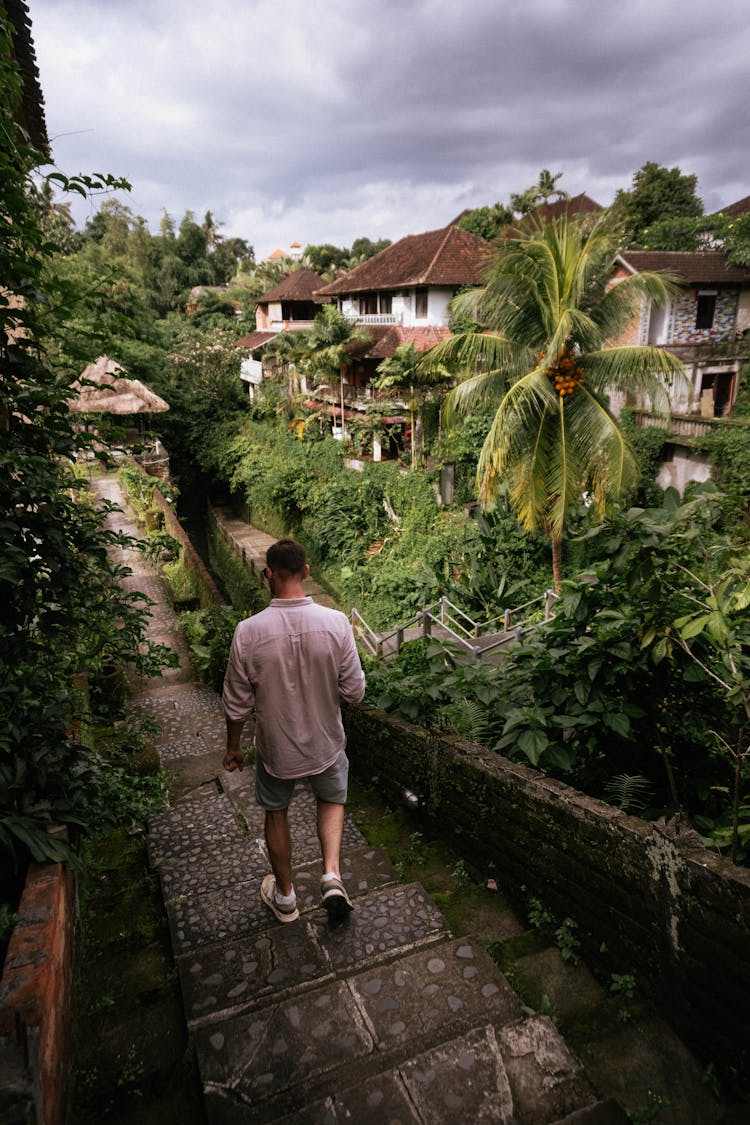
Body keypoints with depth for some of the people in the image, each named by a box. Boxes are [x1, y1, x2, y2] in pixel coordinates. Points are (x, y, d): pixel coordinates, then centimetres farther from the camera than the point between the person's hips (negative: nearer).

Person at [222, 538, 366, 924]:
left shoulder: (249, 631, -22)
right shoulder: (336, 623, -20)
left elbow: (237, 703, -11)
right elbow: (354, 691, -12)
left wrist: (233, 746, 6)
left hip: (275, 747, 0)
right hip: (325, 743, 1)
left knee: (276, 813, 25)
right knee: (332, 799, 30)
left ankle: (284, 895, 42)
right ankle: (332, 875, 15)